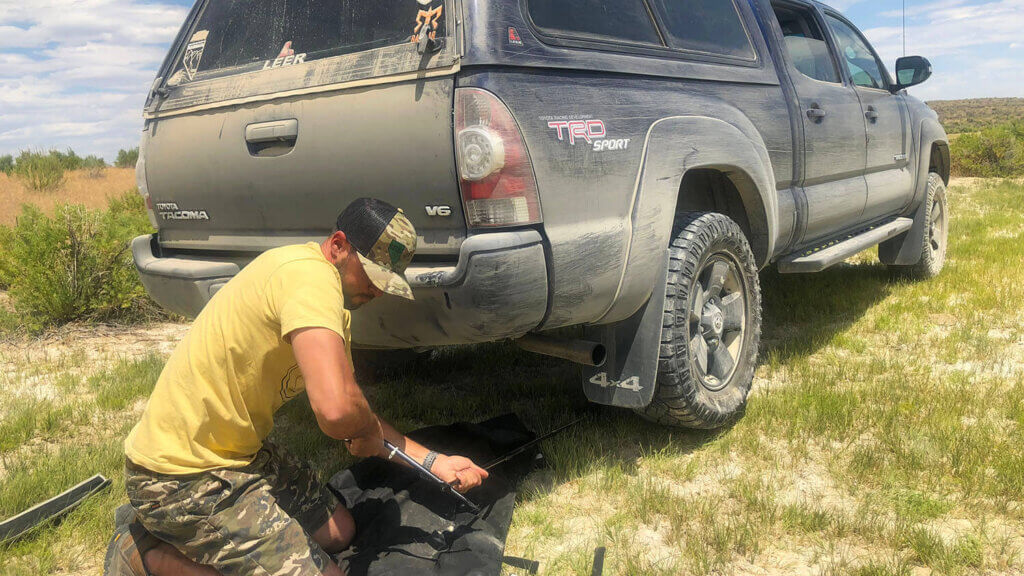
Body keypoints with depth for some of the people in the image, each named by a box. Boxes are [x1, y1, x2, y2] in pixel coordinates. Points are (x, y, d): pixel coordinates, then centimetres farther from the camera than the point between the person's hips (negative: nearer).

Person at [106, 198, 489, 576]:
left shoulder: (336, 309, 9)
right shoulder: (309, 273, -25)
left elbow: (348, 411, 14)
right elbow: (336, 410, -37)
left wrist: (432, 461, 6)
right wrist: (370, 431, -13)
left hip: (238, 451, 11)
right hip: (182, 476, -10)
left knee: (338, 532, 18)